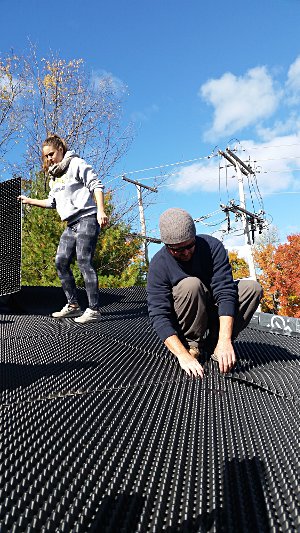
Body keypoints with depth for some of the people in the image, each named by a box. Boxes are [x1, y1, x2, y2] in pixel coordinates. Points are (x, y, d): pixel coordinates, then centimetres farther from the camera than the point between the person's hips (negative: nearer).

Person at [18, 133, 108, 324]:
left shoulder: (76, 163, -2)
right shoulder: (53, 176, 22)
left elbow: (96, 185, -9)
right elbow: (52, 202, 26)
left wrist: (101, 210, -21)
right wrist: (30, 200, 22)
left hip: (87, 218, -9)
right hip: (71, 224, 9)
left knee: (84, 261, -14)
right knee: (61, 262, 3)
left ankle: (94, 309, -10)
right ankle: (73, 305, 10)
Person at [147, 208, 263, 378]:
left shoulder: (212, 246, -19)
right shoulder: (158, 265, -22)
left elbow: (225, 291, -27)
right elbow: (159, 315, -28)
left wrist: (225, 341, -37)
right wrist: (183, 356, -40)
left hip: (213, 310, 3)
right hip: (184, 320, -2)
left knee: (253, 287, -20)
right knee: (190, 284, -33)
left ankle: (214, 343, -10)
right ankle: (192, 344, -13)